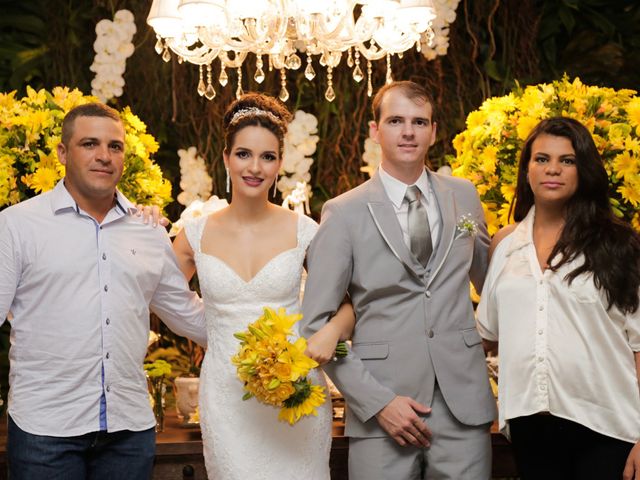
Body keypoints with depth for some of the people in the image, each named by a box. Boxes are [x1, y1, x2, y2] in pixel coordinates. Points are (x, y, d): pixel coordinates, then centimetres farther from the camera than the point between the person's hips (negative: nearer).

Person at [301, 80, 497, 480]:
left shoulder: (464, 196, 9)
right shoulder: (344, 213, -2)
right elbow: (316, 323, -3)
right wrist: (377, 402, -10)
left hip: (464, 403, 3)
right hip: (381, 407, -2)